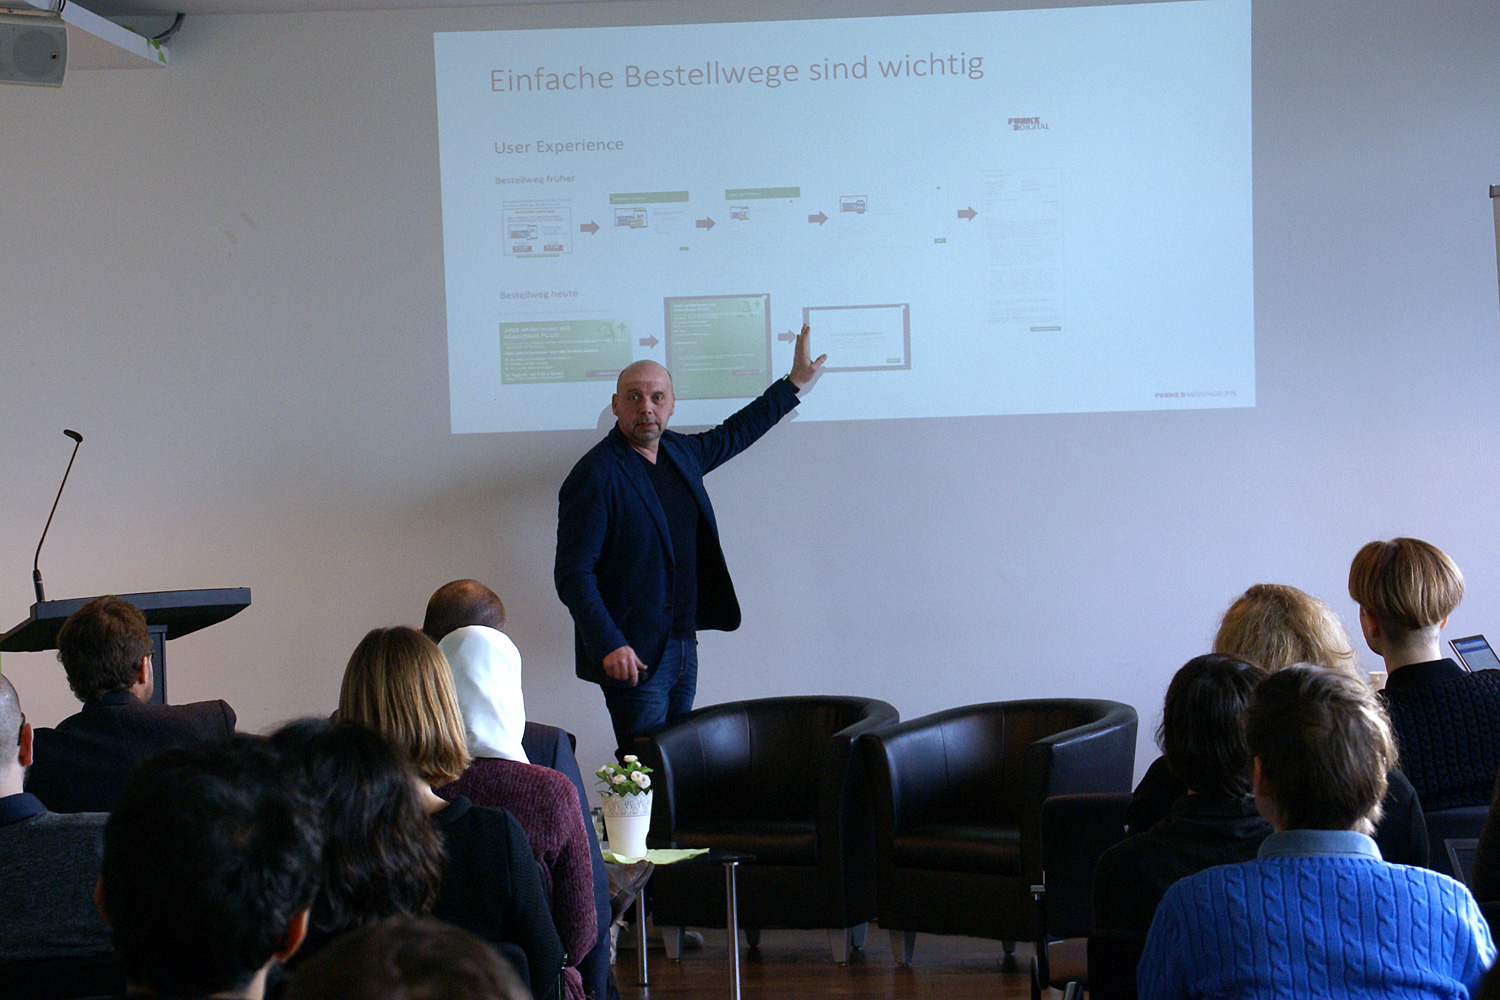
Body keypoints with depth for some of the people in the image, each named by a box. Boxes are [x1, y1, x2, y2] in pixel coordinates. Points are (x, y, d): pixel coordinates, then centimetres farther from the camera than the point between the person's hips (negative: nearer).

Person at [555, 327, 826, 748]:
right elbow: (573, 574, -17)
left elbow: (731, 435, 31)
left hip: (683, 646, 8)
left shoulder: (680, 452, 9)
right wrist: (609, 645, -26)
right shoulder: (595, 476, -15)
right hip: (632, 656, -8)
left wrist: (794, 382, 36)